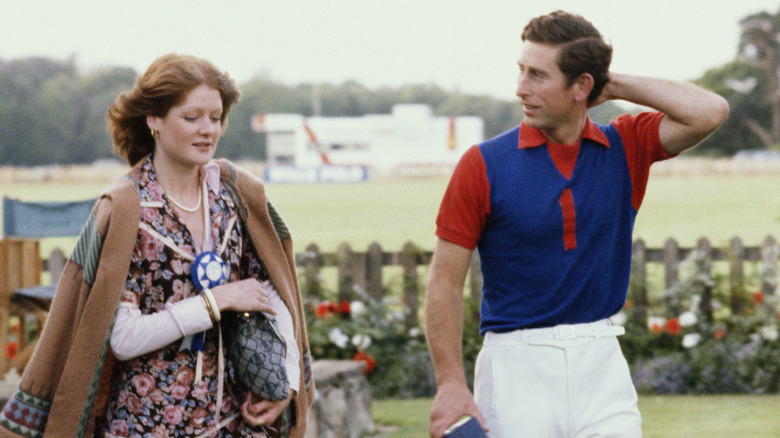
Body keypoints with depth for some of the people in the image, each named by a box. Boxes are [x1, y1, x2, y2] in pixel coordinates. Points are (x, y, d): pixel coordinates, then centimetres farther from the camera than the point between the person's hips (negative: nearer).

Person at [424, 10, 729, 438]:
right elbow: (445, 283, -3)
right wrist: (451, 382, -13)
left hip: (602, 360, 2)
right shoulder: (483, 165, -3)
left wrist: (615, 85, -2)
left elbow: (709, 111, -9)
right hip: (516, 367, -2)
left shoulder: (626, 149, 5)